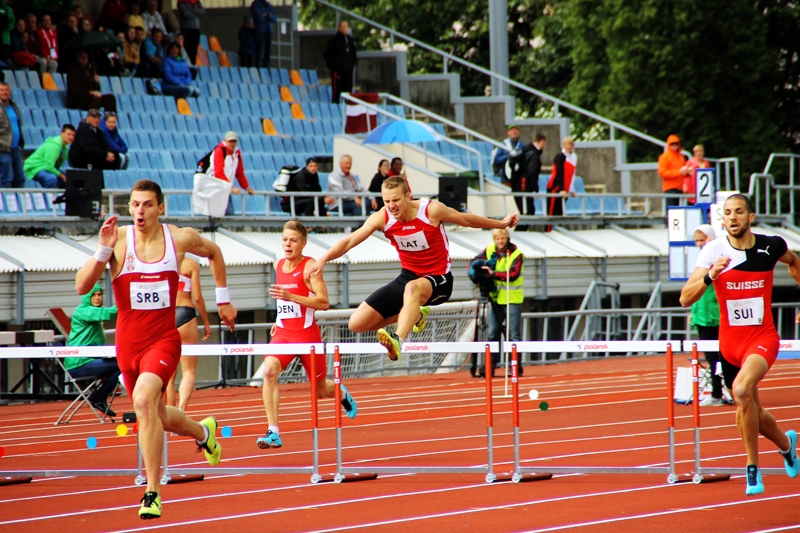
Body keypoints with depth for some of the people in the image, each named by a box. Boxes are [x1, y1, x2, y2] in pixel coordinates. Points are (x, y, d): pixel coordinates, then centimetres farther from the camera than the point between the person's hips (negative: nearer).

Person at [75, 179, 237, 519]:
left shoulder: (181, 238, -5)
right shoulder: (118, 240, -8)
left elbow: (213, 253, 18)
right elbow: (82, 287, -15)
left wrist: (223, 300, 19)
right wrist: (103, 250, -27)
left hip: (163, 340, -3)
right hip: (128, 343, 3)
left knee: (143, 400, -28)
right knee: (157, 417, 19)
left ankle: (152, 493, -23)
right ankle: (203, 432, 55)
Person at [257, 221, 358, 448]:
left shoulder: (310, 267, -11)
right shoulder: (279, 266, 8)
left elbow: (324, 302, -21)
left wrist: (290, 296, -29)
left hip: (307, 333, -4)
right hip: (283, 333, 4)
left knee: (321, 390, 11)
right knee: (269, 370, -25)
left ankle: (342, 394, 50)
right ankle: (273, 432, -28)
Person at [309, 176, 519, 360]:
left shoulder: (432, 210, -17)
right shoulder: (382, 218, -11)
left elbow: (466, 220, 0)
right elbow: (349, 241, -16)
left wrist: (501, 224, 11)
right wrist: (323, 259, -32)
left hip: (438, 279, -5)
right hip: (408, 276, 5)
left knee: (413, 288, -43)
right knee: (357, 323, -2)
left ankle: (399, 340, -59)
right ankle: (414, 315, 20)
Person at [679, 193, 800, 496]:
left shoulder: (771, 247, -7)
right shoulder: (713, 252, -9)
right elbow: (685, 299, -15)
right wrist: (709, 276, -31)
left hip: (762, 337, -3)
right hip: (729, 342, 3)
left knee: (741, 389, -30)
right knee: (751, 412, 15)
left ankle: (752, 468, -18)